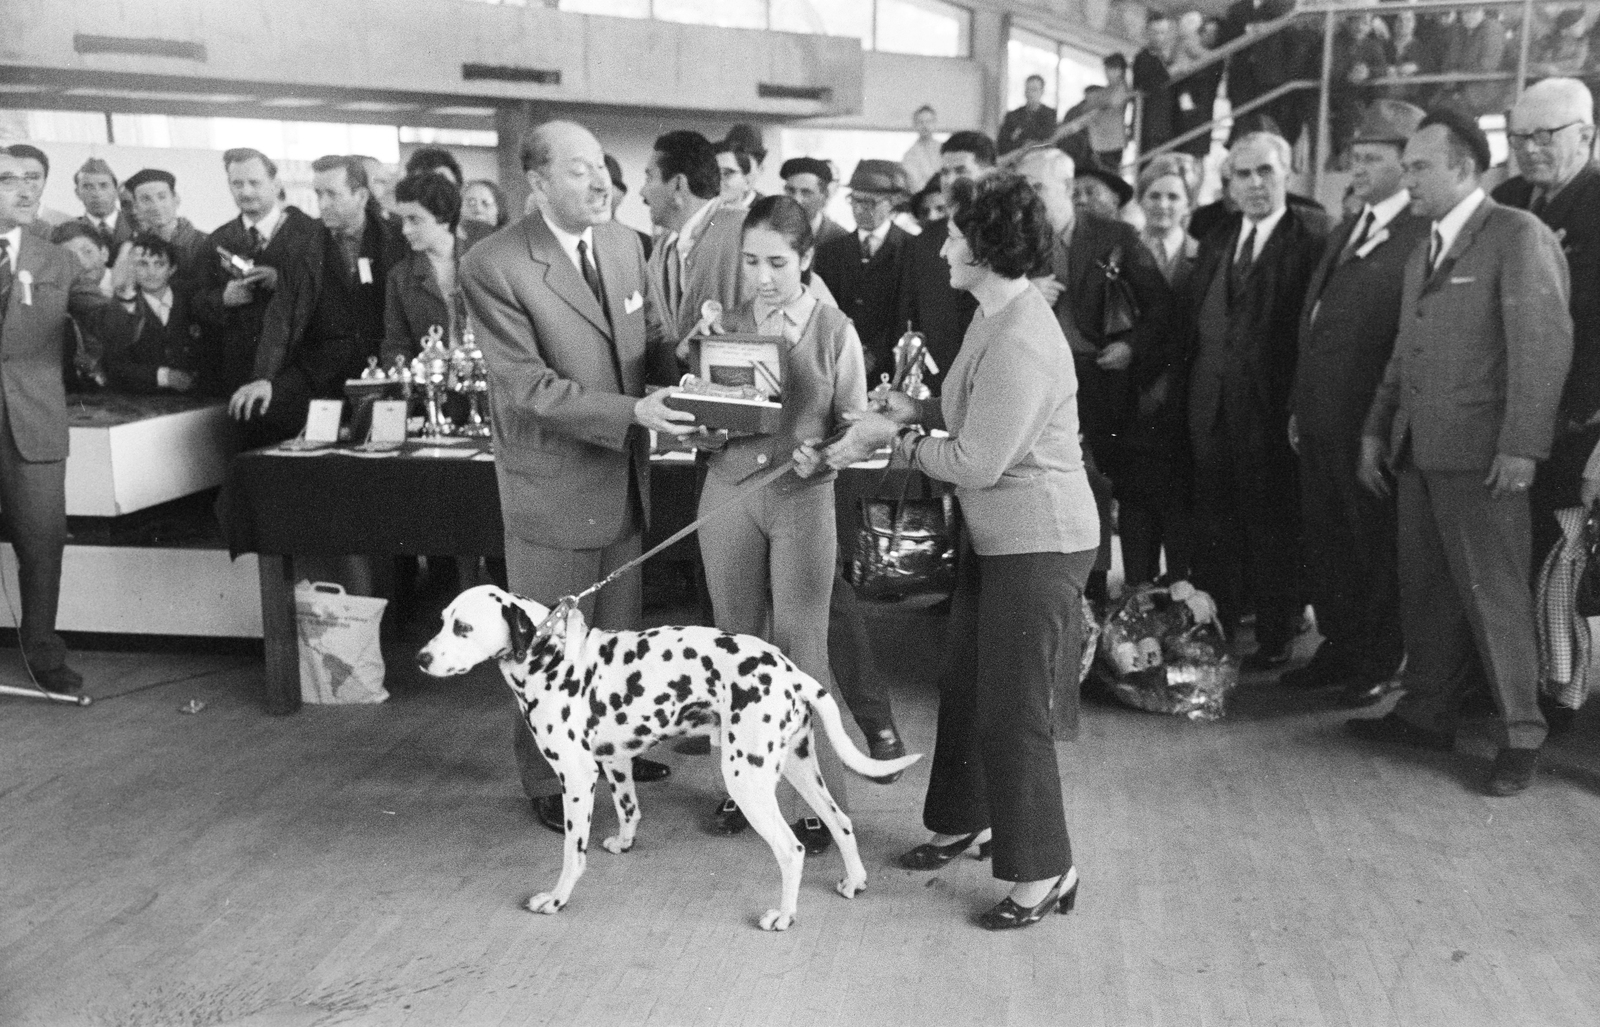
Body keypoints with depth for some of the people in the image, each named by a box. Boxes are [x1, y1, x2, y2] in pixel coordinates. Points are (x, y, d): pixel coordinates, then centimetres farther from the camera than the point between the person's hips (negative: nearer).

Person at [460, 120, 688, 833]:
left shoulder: (624, 244, 2)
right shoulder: (492, 266, -18)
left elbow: (650, 339, 11)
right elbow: (528, 386, -21)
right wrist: (632, 413, -28)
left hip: (624, 476, 6)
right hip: (553, 482, -6)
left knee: (620, 633, 21)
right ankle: (549, 781, 27)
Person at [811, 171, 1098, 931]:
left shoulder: (1020, 343, -26)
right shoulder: (994, 316, 5)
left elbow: (977, 463, -24)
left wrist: (898, 441, -11)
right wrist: (915, 409, 0)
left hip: (1039, 545, -10)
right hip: (996, 536, 10)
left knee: (1014, 713, -1)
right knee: (964, 688, 20)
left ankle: (1043, 874, 15)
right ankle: (964, 821, 39)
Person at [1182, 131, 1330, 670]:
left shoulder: (1313, 235, -6)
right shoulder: (1216, 238, 15)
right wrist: (1189, 387, 7)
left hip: (1271, 405, -6)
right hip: (1212, 403, 6)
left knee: (1274, 524, 4)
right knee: (1213, 520, 12)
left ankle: (1275, 639, 15)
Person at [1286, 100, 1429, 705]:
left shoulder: (1423, 237, -11)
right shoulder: (1342, 234, 17)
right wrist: (1298, 406, 14)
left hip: (1373, 423, -8)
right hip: (1320, 421, 8)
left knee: (1375, 546, 5)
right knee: (1323, 541, 14)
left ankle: (1378, 664, 19)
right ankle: (1339, 648, 28)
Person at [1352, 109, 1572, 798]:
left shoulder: (1518, 235, -7)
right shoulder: (1422, 251, 19)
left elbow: (1544, 345, -13)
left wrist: (1522, 446, -18)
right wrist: (1376, 431, 15)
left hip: (1479, 455, -7)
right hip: (1418, 454, 7)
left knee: (1493, 593, -1)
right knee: (1425, 591, 12)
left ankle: (1520, 734, 11)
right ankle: (1428, 714, 23)